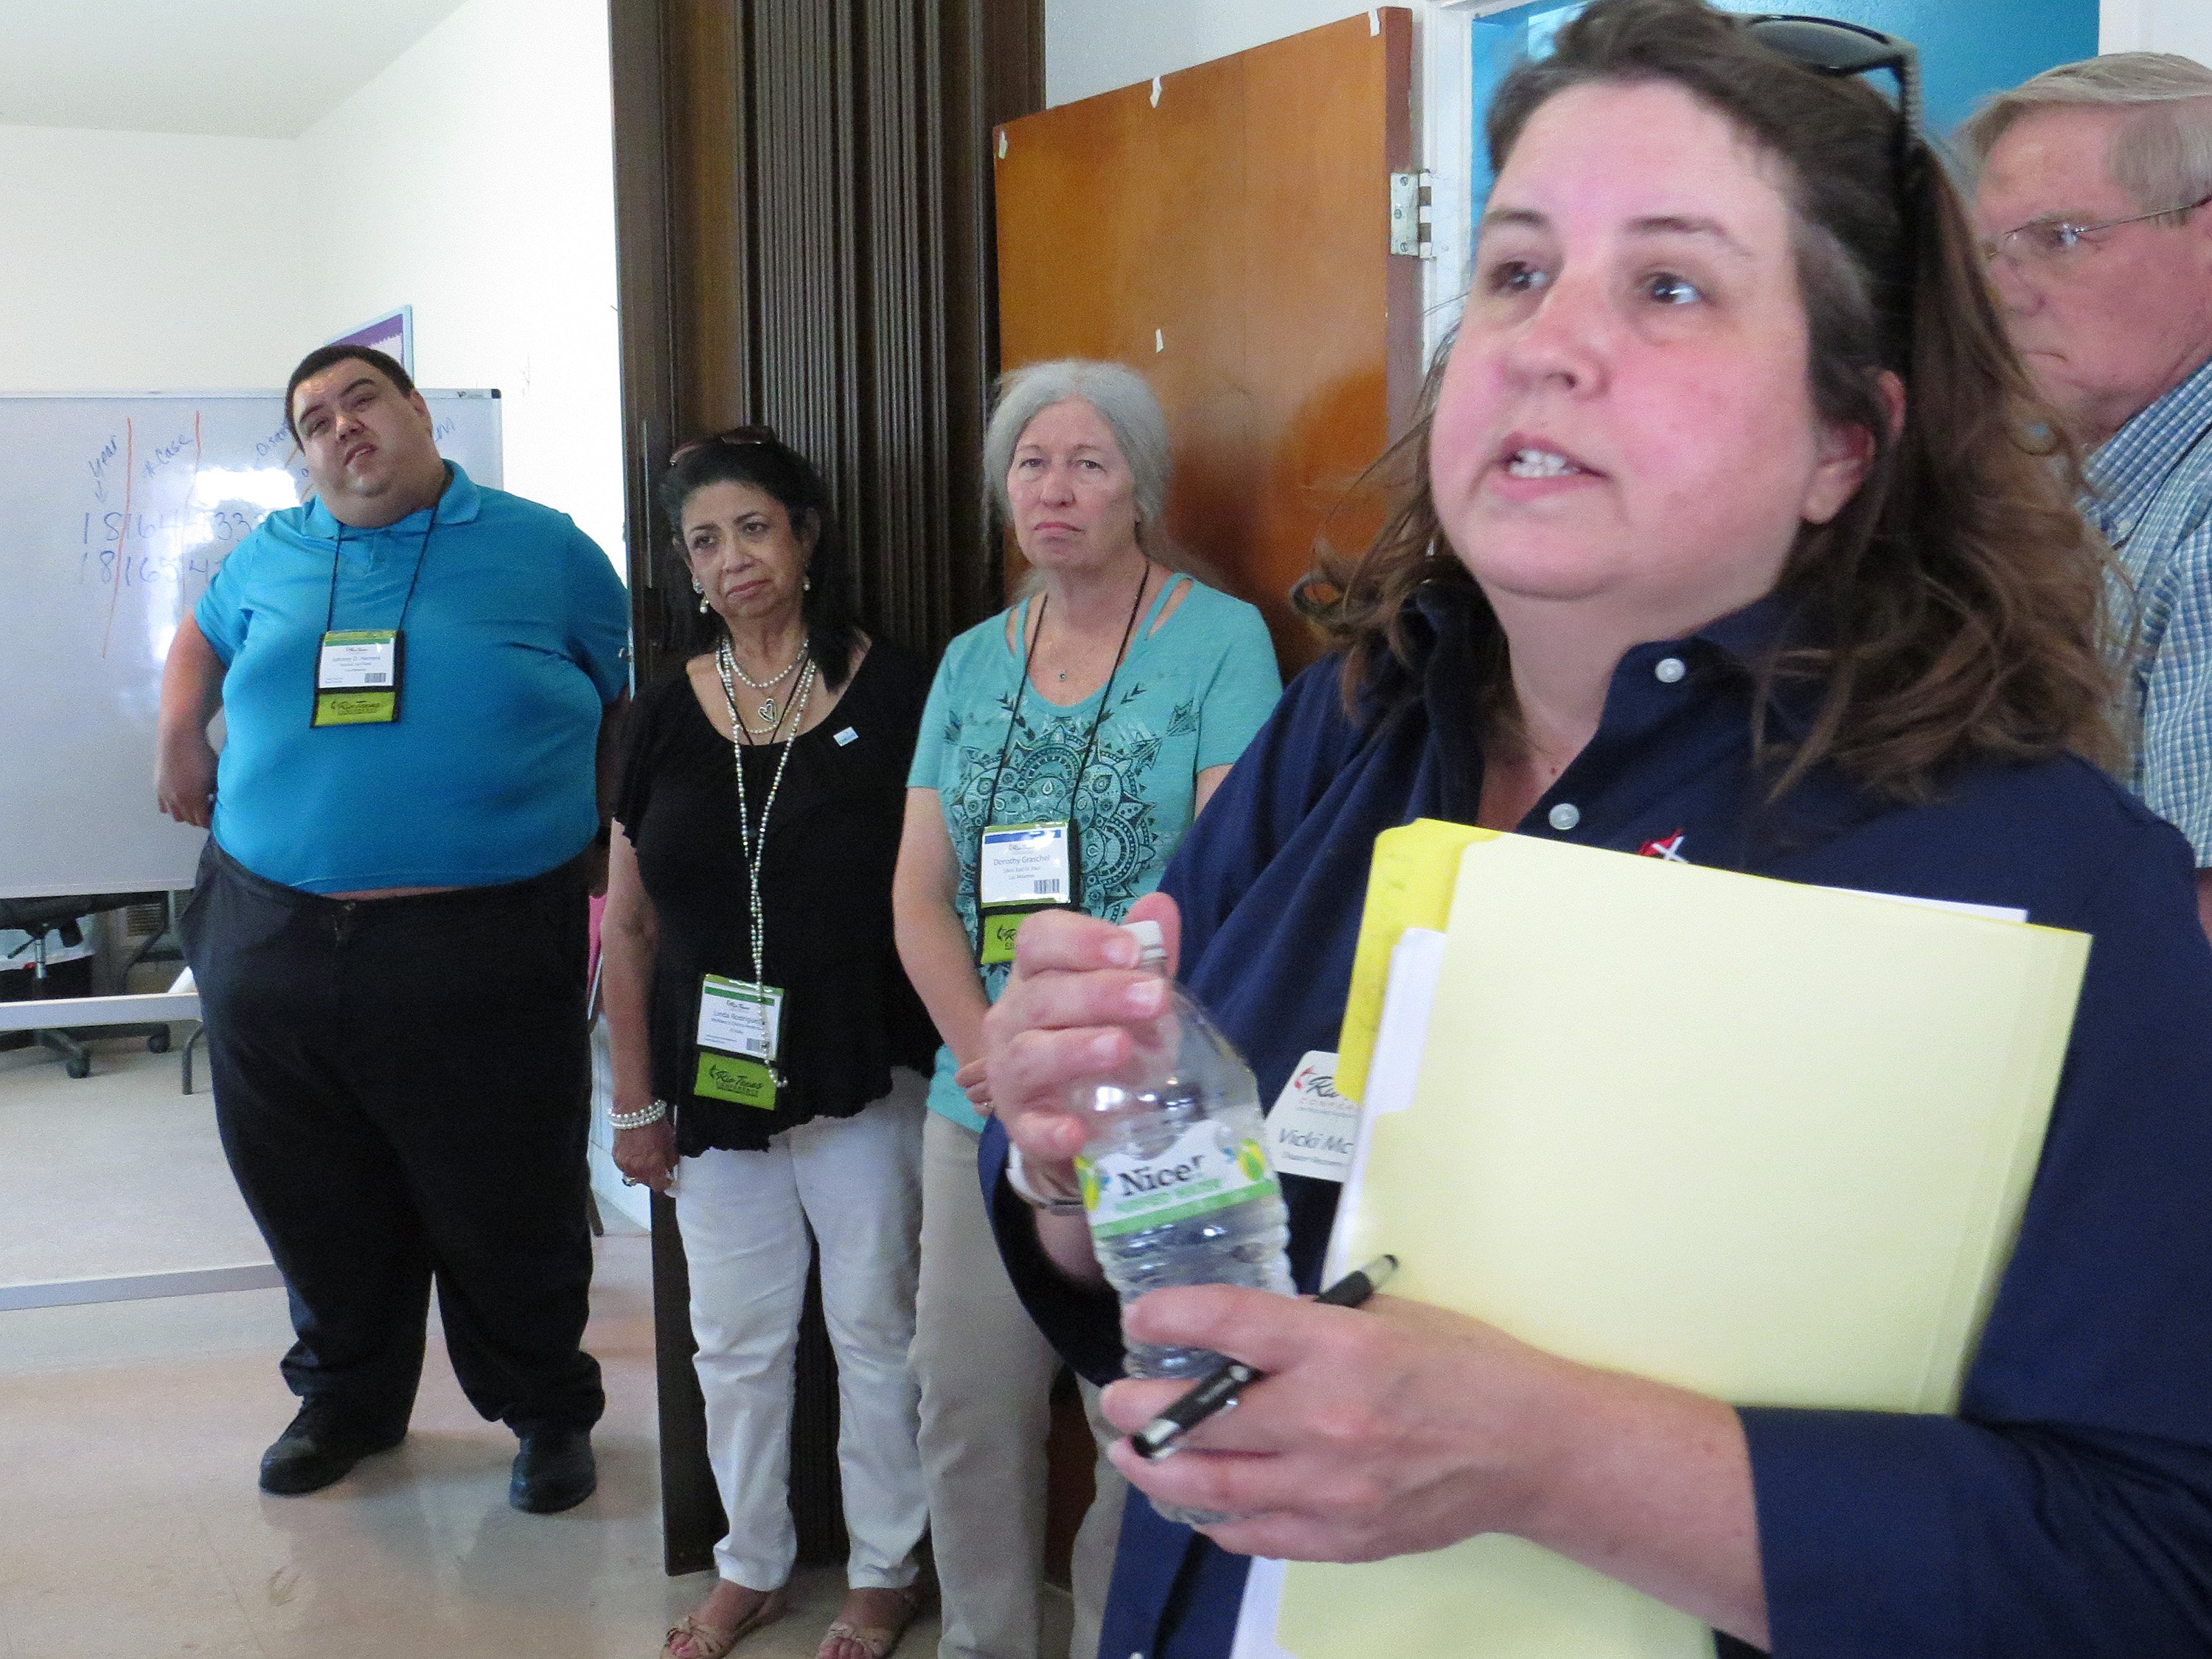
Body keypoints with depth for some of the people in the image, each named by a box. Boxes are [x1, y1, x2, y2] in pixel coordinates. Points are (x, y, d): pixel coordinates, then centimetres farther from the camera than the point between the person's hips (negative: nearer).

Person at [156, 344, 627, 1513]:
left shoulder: (546, 551, 2)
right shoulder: (269, 559, 11)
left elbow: (630, 708, 6)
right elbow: (198, 639, 32)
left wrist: (611, 853, 1)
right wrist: (180, 743, 17)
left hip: (483, 962, -3)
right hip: (273, 944, 4)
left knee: (508, 1210, 5)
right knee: (315, 1204, 14)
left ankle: (548, 1414, 27)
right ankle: (346, 1401, 36)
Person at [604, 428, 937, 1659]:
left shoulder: (890, 693, -5)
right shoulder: (668, 715, 4)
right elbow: (629, 927, 8)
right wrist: (636, 1103, 6)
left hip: (865, 1077, -3)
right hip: (714, 1084, 3)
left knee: (876, 1326, 8)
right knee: (736, 1338, 13)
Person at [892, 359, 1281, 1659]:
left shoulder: (1221, 639, -4)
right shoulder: (972, 662, 11)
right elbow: (920, 893, 7)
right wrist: (987, 1050, -10)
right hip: (982, 1108, 5)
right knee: (966, 1404, 11)